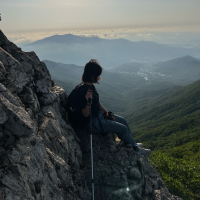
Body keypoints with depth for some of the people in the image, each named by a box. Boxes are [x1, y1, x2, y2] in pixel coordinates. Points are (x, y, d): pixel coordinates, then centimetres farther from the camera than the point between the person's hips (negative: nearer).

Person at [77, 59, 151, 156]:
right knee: (123, 128, -5)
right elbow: (85, 114, -26)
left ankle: (132, 143, 31)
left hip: (99, 115, 10)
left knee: (122, 120, 15)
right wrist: (88, 102, -42)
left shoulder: (90, 86, 3)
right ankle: (136, 150, 16)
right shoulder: (83, 90, -27)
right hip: (93, 123, -10)